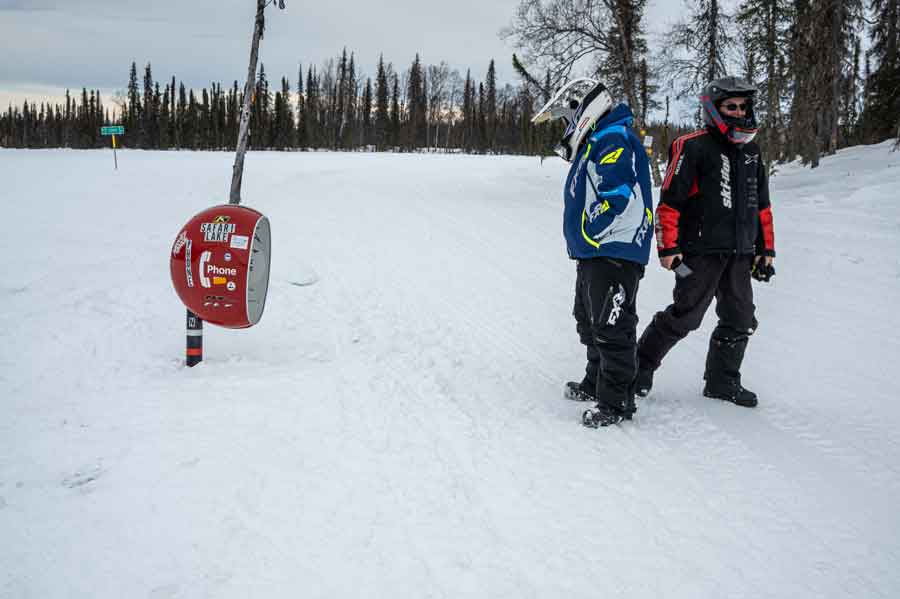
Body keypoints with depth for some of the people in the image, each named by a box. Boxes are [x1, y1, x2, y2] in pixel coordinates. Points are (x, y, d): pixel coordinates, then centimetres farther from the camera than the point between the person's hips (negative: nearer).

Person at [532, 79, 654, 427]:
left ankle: (616, 402, 0)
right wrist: (582, 239, 14)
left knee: (611, 327, -7)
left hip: (615, 252, -11)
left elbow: (617, 195, -23)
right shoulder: (595, 143, 20)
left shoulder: (614, 139, -13)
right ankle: (597, 383, 35)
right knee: (589, 323, 21)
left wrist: (591, 233, -13)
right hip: (594, 253, 11)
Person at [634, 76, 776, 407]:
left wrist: (766, 249, 19)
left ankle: (722, 380, 24)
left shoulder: (751, 152, 15)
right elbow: (670, 201, -10)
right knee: (684, 316, -6)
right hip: (701, 251, -7)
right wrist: (668, 248, -14)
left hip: (740, 254, 7)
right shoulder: (694, 148, -7)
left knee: (740, 320, 9)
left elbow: (762, 206, 22)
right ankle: (641, 364, 12)